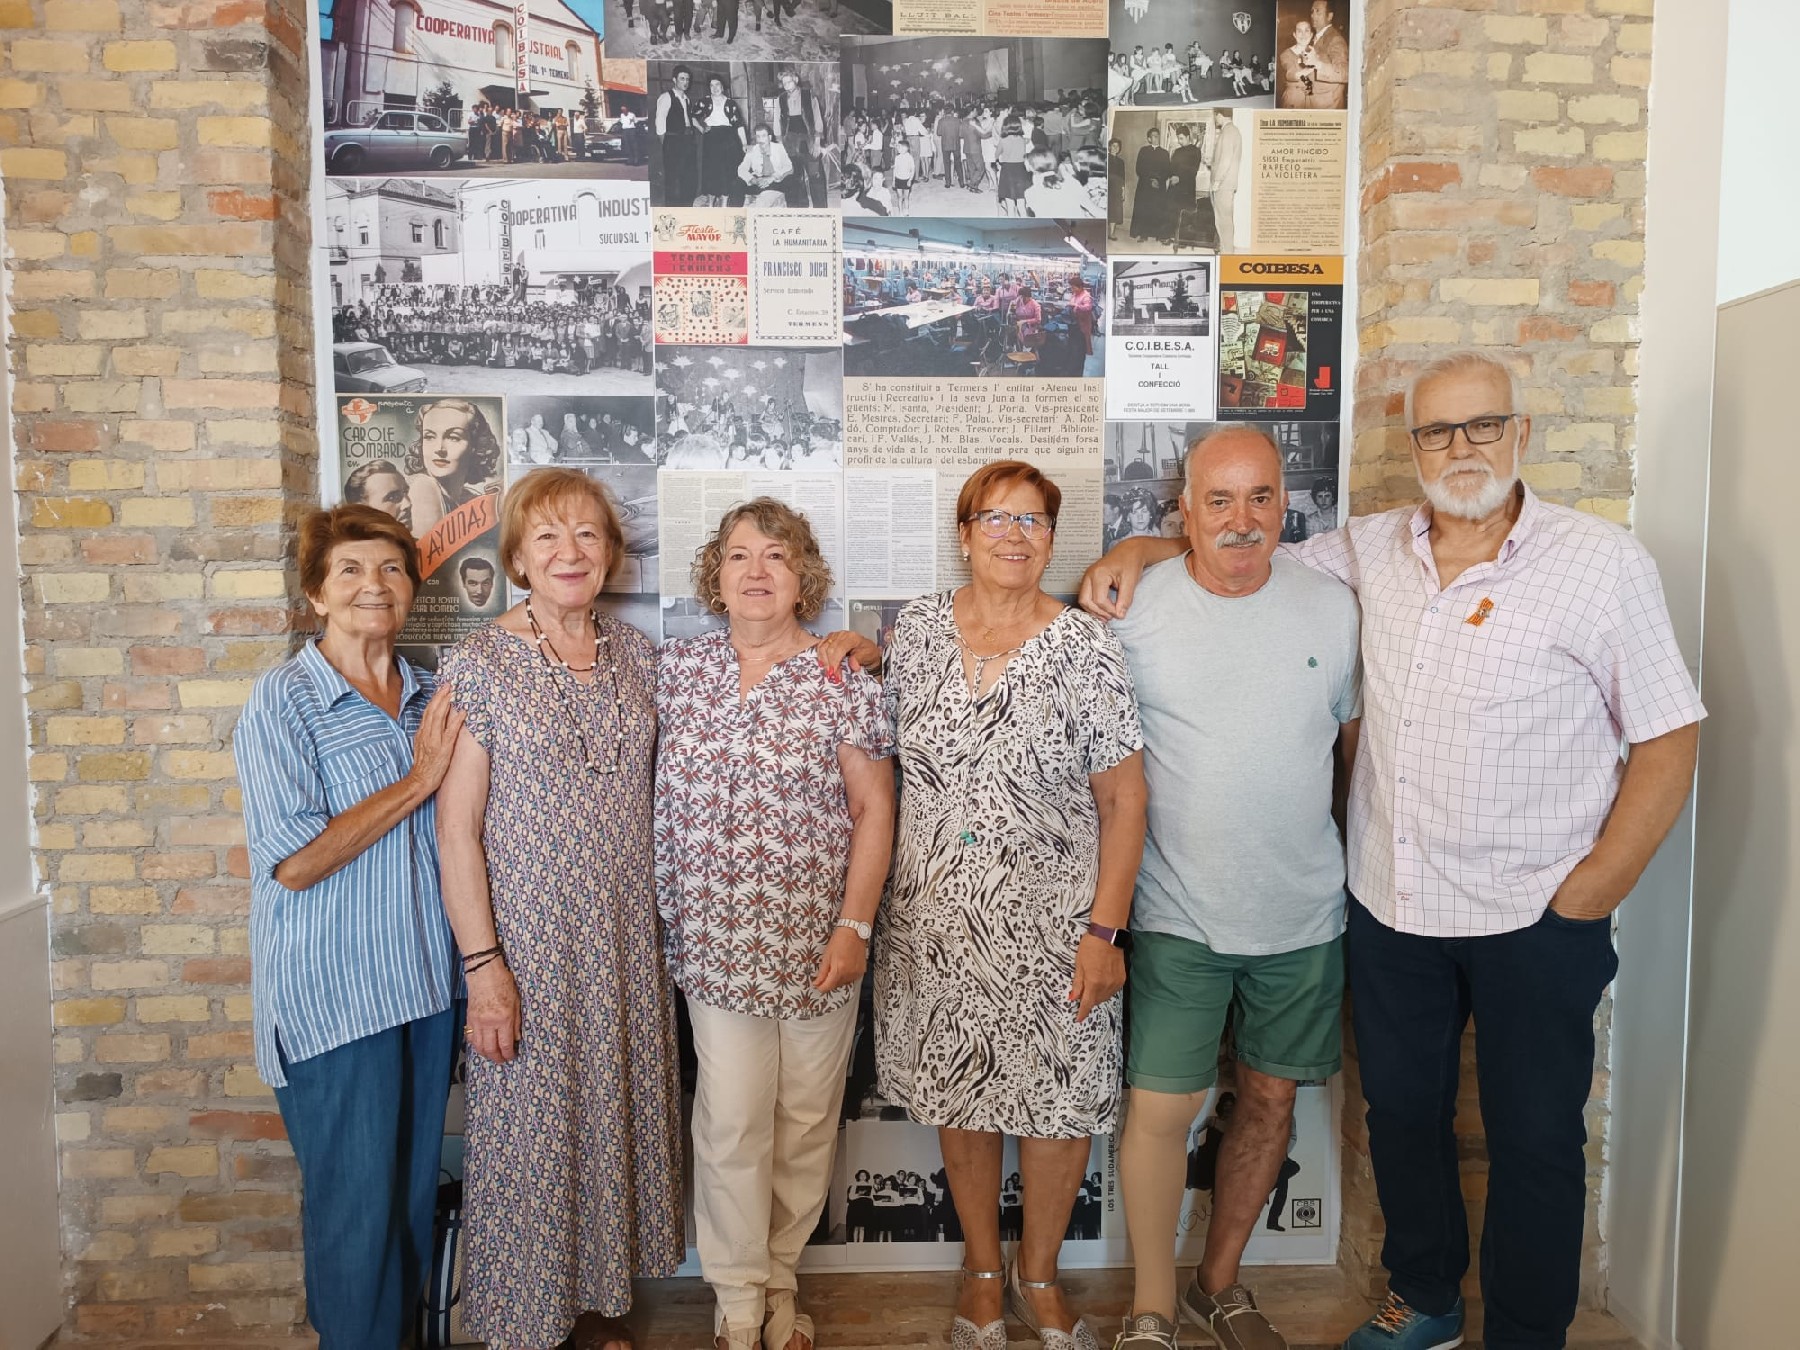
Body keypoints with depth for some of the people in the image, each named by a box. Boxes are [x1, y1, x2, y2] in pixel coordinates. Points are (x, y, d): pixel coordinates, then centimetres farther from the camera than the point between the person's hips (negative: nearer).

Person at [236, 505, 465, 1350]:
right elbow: (294, 861, -19)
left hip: (423, 979, 6)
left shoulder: (429, 699, 6)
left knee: (416, 1187, 17)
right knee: (356, 1200, 6)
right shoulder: (283, 699, -11)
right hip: (331, 992, -5)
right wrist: (417, 781, -17)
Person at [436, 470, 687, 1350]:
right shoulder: (479, 663, -10)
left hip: (628, 938, 5)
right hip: (527, 937, -4)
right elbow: (457, 827, -11)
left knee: (622, 1119, 16)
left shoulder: (635, 651, 4)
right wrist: (483, 965, -14)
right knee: (532, 1136, 7)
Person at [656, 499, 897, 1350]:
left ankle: (779, 1276, 33)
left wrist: (855, 925, -9)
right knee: (730, 1122, 3)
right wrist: (668, 913, 6)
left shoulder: (843, 679, -5)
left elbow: (873, 808, -5)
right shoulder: (677, 667, 2)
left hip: (816, 942, -1)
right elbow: (661, 791, 9)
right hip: (715, 939, 1)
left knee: (806, 1120, 12)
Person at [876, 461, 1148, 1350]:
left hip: (1051, 923, -2)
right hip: (936, 919, 2)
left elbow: (1123, 797, -7)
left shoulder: (1084, 649, -8)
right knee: (960, 1093, 14)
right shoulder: (917, 628, 1)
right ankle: (981, 1267, 38)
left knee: (1059, 1102, 7)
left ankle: (1039, 1275, 34)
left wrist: (1105, 928, -10)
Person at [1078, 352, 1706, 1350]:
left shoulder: (1603, 563, -8)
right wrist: (1141, 548, -1)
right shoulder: (1374, 549, 3)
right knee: (1402, 1115, 19)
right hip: (1389, 903, 4)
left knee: (1534, 1143, 11)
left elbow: (1668, 739, -7)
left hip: (1535, 921, -3)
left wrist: (1590, 891, -10)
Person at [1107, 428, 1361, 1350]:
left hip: (1304, 915, 3)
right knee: (1161, 1108, -2)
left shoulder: (1333, 606, -1)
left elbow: (1356, 739, 10)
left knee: (1269, 1101, 14)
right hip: (1178, 915, -3)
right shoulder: (1133, 608, -8)